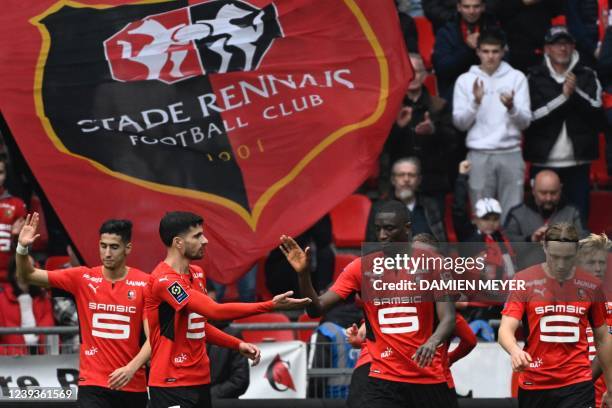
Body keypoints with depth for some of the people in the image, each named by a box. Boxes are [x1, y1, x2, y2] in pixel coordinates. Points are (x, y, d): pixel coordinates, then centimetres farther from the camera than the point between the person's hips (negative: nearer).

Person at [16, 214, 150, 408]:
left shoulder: (145, 284, -5)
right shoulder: (82, 278, 0)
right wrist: (22, 248, -15)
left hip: (132, 386, 1)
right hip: (92, 385, -1)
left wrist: (132, 368, -23)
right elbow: (28, 275, 4)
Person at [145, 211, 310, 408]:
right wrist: (271, 306, -25)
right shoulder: (164, 280, -18)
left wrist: (239, 345, 11)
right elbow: (215, 311, -25)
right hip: (171, 385, -9)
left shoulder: (197, 274, 13)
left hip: (200, 381, 9)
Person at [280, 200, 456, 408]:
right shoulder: (361, 268, 1)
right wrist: (304, 274, -20)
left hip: (429, 380, 0)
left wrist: (433, 341, -33)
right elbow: (316, 309, -2)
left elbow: (448, 319, -10)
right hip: (384, 381, 0)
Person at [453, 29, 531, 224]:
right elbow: (460, 122, 2)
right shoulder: (466, 80, 6)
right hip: (479, 155, 0)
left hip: (511, 153, 0)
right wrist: (475, 102, -14)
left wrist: (511, 107, -20)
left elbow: (525, 122, 0)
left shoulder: (516, 77, 4)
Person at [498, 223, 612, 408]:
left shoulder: (591, 286, 5)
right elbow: (506, 329, -9)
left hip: (577, 385, 0)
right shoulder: (524, 281, -1)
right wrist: (515, 351, -33)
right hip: (533, 384, 0)